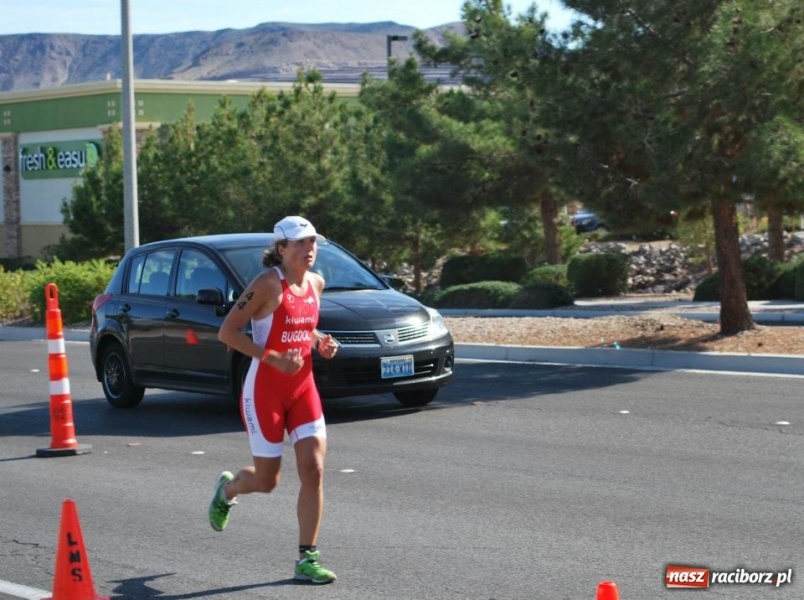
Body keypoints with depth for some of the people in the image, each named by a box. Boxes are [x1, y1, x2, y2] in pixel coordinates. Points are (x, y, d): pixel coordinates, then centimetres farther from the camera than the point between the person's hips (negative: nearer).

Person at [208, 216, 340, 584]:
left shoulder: (315, 283, 6)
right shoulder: (269, 283, -14)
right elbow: (226, 332, -14)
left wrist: (321, 343, 2)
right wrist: (272, 357, -22)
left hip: (303, 388, 5)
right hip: (265, 391, -5)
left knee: (314, 470, -7)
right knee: (266, 480, 5)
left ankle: (307, 559, 2)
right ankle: (227, 488, 41)